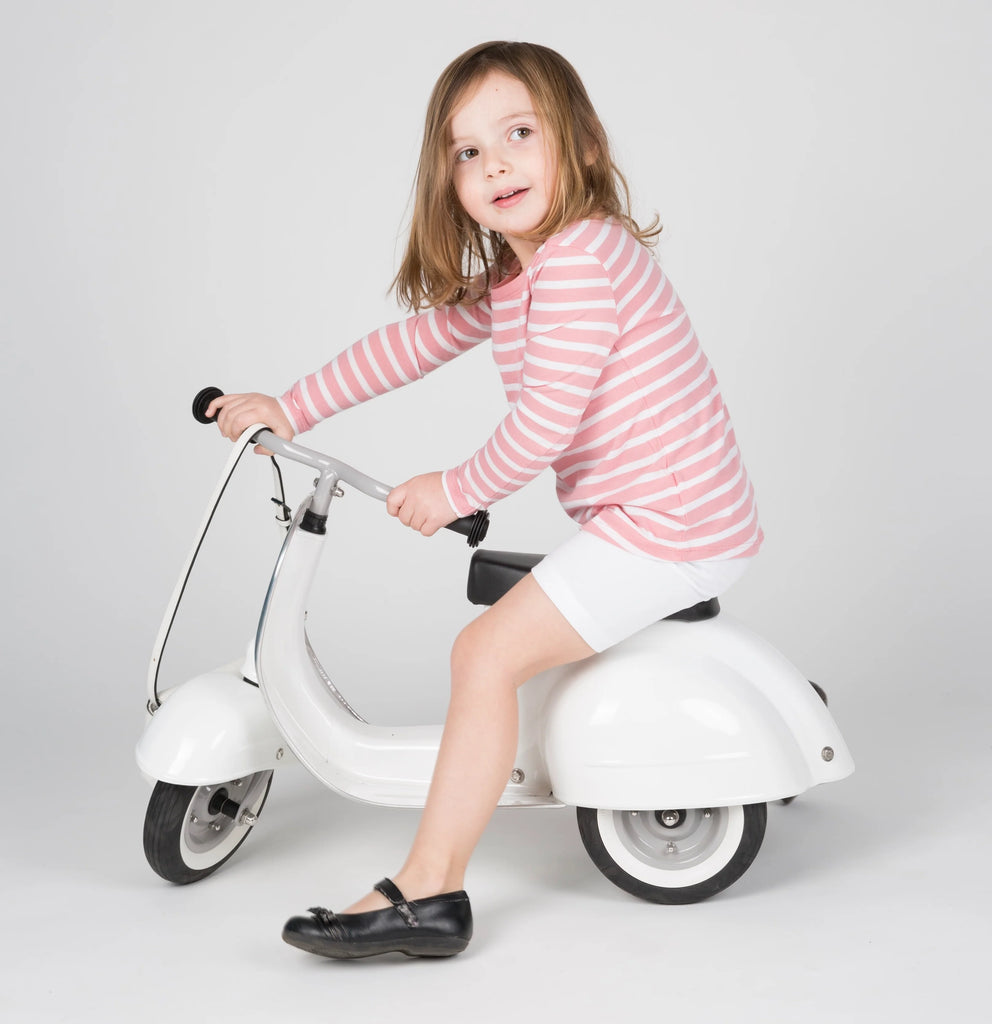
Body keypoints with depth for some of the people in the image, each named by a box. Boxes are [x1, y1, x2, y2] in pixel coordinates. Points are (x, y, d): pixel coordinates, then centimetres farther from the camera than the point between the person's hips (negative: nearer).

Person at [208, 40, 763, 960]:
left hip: (664, 525, -11)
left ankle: (429, 892, -10)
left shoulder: (581, 256, -19)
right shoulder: (508, 276, 13)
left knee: (488, 650, -14)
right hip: (679, 523, 11)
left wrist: (454, 492, -10)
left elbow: (545, 420, -24)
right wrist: (288, 409, 16)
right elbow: (414, 340, 18)